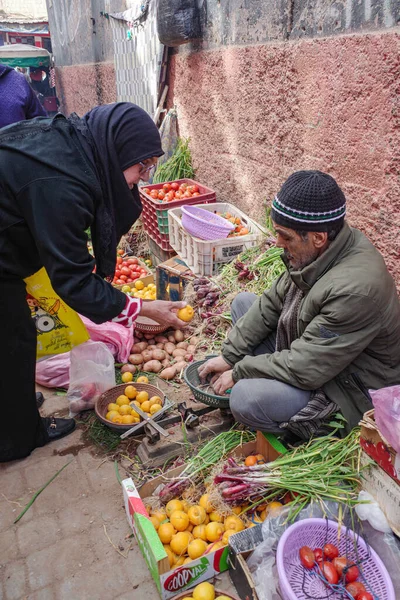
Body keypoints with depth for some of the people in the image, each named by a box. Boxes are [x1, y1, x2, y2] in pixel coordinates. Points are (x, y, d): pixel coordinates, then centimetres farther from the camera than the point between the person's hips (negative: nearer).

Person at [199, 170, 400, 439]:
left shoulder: (354, 289, -37)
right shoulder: (318, 251, -10)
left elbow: (303, 368, -31)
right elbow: (272, 302, -1)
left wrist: (239, 372, -16)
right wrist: (229, 356, -3)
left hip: (349, 387, -8)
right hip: (306, 349, 9)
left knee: (245, 398, -31)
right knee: (243, 301, 8)